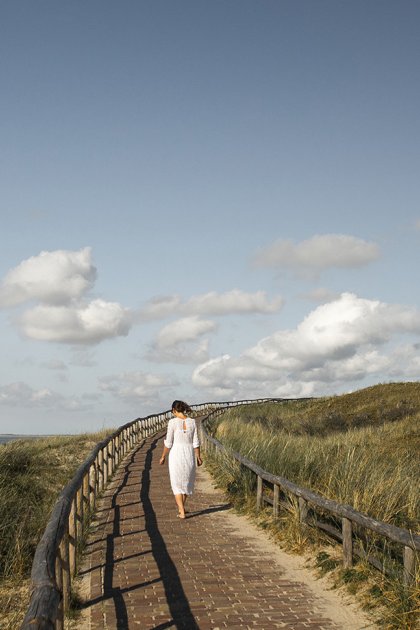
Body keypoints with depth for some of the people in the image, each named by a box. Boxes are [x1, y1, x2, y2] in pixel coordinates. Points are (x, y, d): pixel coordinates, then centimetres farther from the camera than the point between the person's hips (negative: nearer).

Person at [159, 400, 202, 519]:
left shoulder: (172, 422, -12)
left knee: (177, 483, 9)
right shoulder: (192, 422, -3)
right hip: (189, 455, 3)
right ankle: (181, 507, 37)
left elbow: (168, 442, -9)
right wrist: (198, 457, 9)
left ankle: (182, 512, 1)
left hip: (176, 455, -3)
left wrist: (163, 456, 3)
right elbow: (195, 442, -1)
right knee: (187, 480, 24)